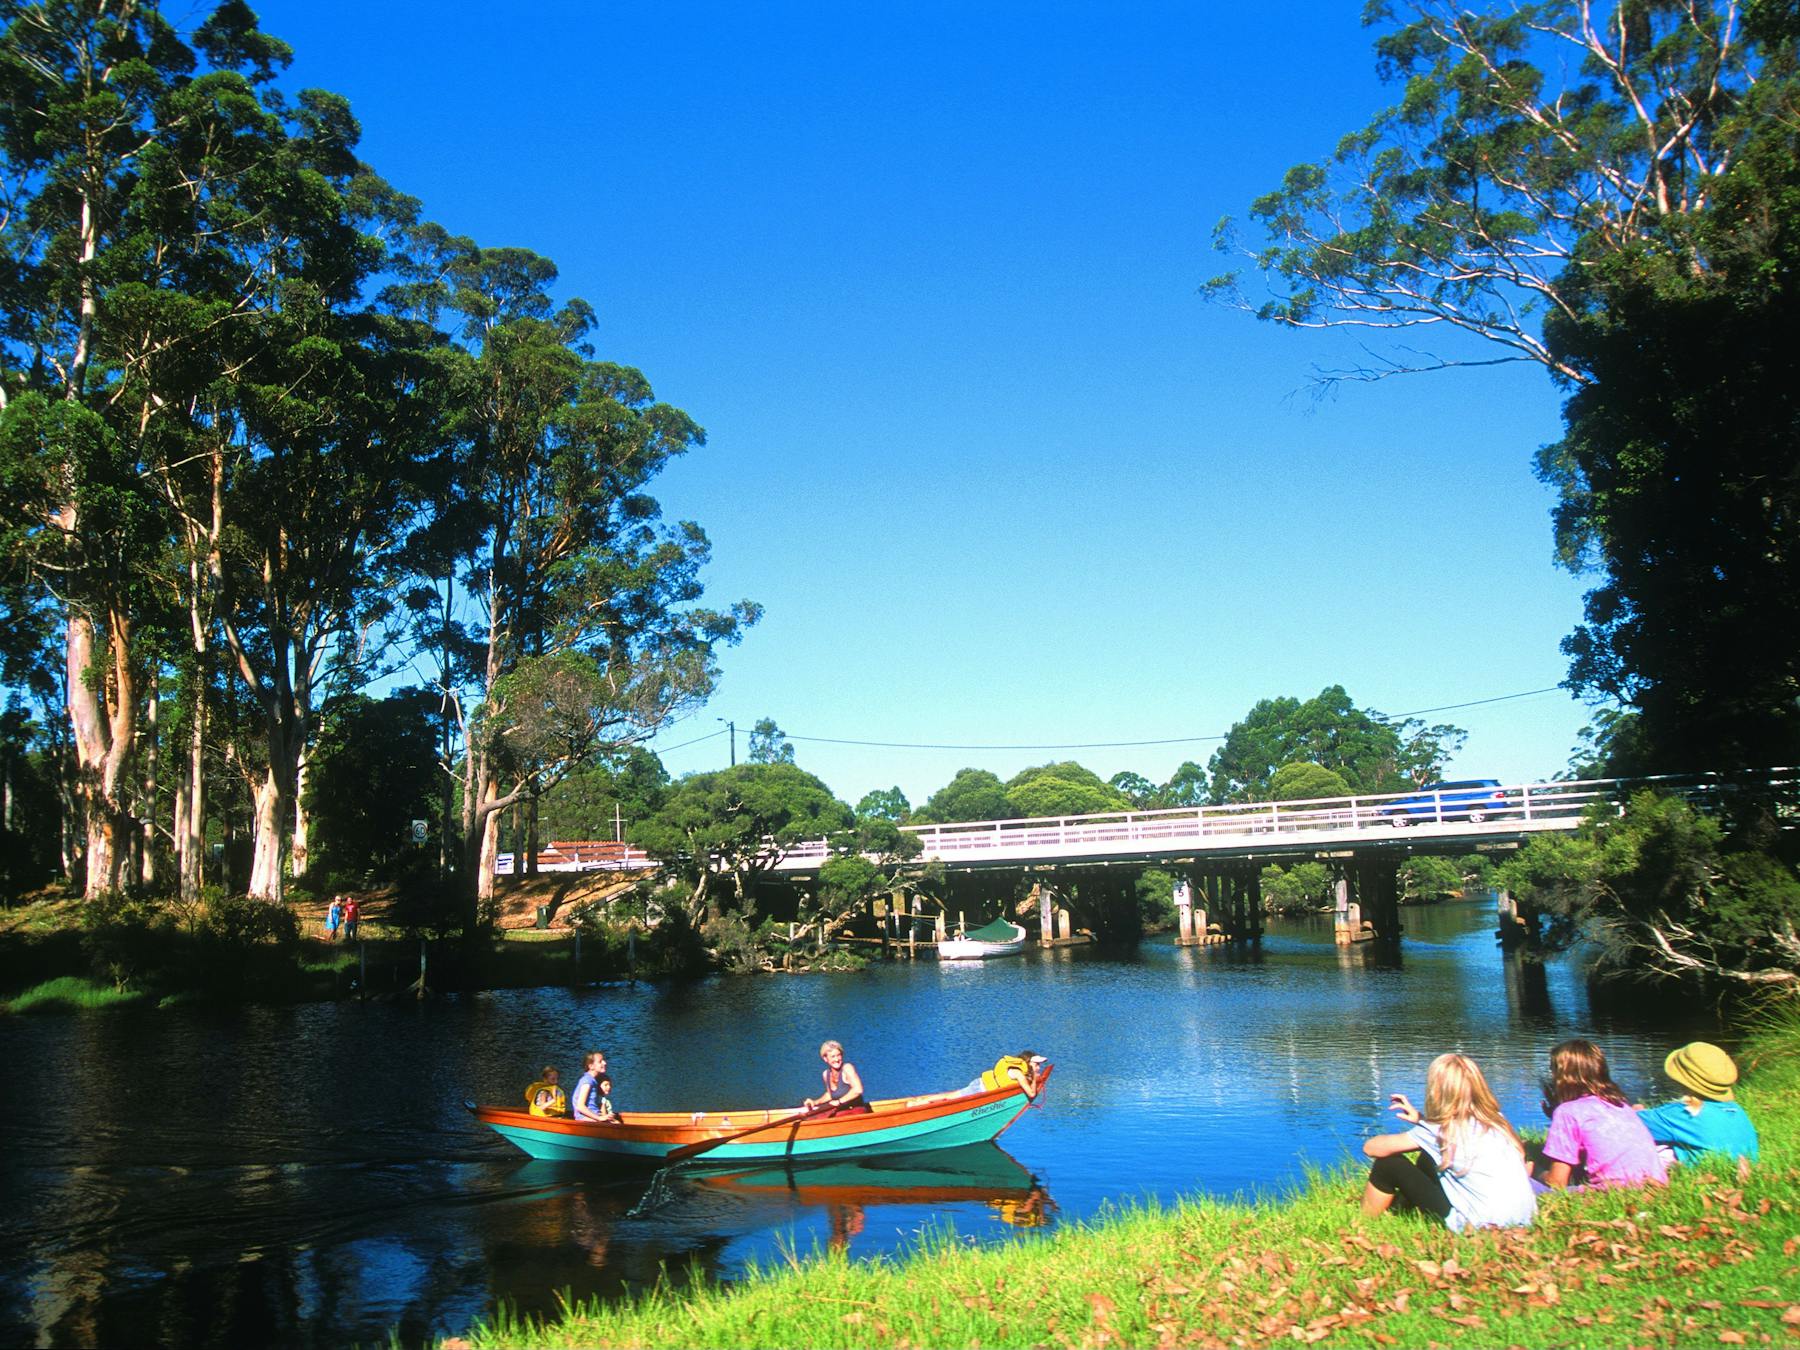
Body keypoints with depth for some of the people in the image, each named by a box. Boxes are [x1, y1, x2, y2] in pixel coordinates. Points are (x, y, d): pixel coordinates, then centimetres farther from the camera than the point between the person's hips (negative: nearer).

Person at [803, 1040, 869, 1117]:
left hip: (856, 1111, -7)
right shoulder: (826, 1074, 7)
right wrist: (815, 1102, 8)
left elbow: (858, 1089, -25)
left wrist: (839, 1101, -20)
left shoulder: (847, 1068, -12)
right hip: (840, 1112, 7)